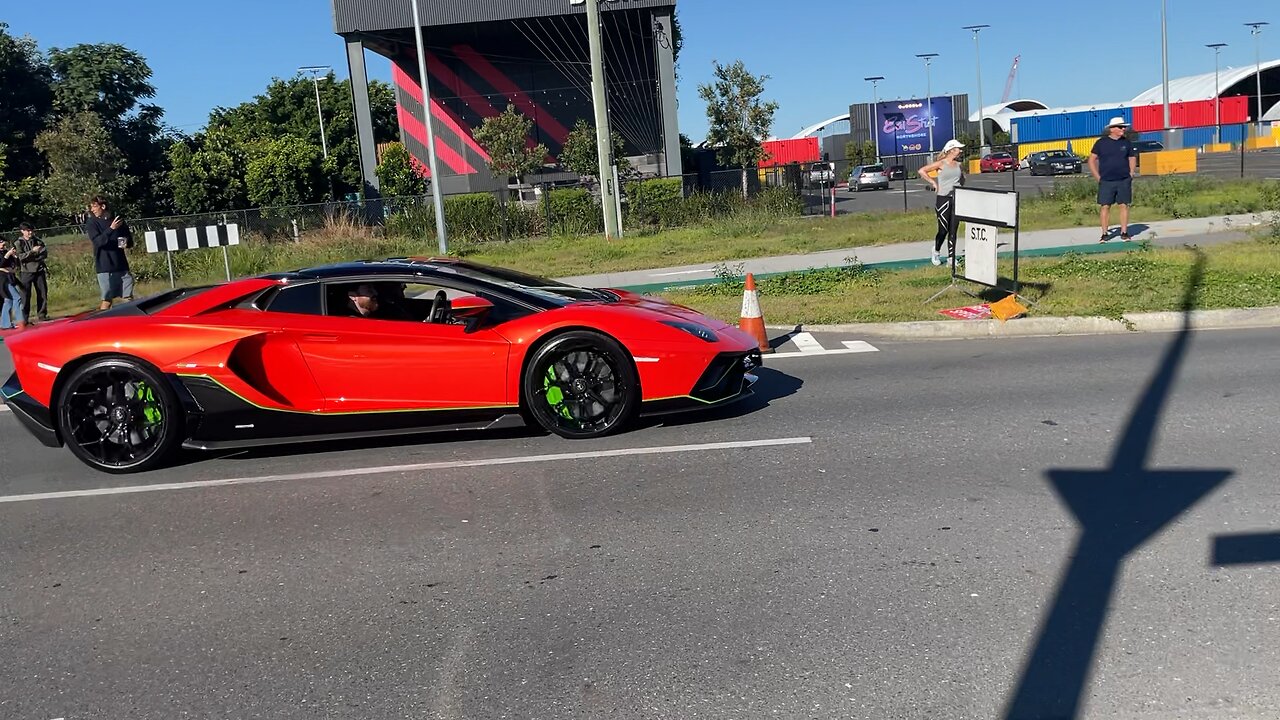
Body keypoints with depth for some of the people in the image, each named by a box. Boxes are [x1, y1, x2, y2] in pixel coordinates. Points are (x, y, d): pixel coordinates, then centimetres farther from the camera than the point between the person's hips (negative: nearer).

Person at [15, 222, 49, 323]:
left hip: (39, 270, 3)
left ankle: (42, 314, 13)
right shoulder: (19, 243, 1)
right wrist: (32, 251, -18)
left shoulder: (38, 241, 9)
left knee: (43, 293, 4)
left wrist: (30, 257, -9)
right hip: (26, 272, -3)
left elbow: (45, 254, 2)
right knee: (25, 295, -3)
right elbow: (20, 257, -11)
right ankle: (24, 318, 1)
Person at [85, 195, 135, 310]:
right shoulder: (92, 223, 0)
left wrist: (126, 243, -5)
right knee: (107, 299, -3)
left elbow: (130, 240, 18)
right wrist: (111, 228, -27)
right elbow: (98, 241, -17)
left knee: (129, 297, 4)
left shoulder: (117, 220, 9)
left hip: (121, 264, 3)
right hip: (105, 267, -3)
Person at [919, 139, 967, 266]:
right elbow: (922, 171, -9)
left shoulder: (958, 165, 10)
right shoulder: (941, 164, -6)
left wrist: (960, 187, 12)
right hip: (943, 199, -5)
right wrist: (933, 182, -10)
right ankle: (936, 252, 21)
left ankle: (951, 257, 8)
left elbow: (963, 178, 28)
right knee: (943, 229, -2)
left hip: (956, 199, 5)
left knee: (953, 230, 4)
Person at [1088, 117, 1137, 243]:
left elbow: (1132, 158, 18)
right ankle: (1105, 233, 3)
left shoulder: (1126, 142, 8)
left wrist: (1130, 174, 6)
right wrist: (1098, 177, -2)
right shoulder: (1101, 143, 0)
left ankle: (1124, 232, 8)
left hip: (1124, 181, 2)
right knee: (1105, 206, -3)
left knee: (1124, 205, 1)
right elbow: (1091, 160, 4)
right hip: (1106, 181, -2)